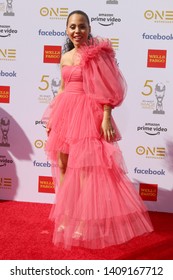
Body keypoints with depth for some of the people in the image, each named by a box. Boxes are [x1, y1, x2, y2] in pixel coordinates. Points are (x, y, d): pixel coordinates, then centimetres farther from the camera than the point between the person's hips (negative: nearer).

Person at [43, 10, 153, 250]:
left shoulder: (97, 54, -6)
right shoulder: (65, 57, 12)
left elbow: (106, 90, -11)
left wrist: (106, 119, -18)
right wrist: (52, 117, 18)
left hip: (88, 113, -6)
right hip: (65, 112, 7)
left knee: (85, 165, -7)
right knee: (62, 163, 8)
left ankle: (86, 220, 4)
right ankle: (65, 215, 21)